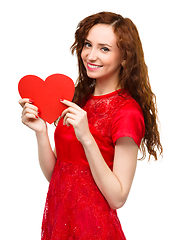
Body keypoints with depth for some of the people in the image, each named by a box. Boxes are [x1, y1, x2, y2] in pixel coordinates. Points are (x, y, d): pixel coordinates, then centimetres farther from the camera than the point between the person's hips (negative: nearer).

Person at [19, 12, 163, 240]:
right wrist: (40, 131, -11)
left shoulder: (127, 112, -17)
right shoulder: (80, 97, 4)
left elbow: (118, 198, -19)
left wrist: (87, 139, -27)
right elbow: (53, 174, 4)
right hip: (58, 218, 7)